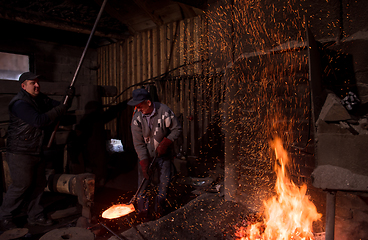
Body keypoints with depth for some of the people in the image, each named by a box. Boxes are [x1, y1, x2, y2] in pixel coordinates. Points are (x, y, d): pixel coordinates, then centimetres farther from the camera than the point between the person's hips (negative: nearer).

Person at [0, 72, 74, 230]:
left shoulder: (41, 99, 10)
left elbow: (58, 106, 10)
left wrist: (68, 99, -11)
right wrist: (60, 109, -27)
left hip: (37, 151, 8)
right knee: (21, 185, -1)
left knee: (38, 184, 13)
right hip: (20, 153, -8)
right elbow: (39, 121, -29)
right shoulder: (19, 103, -18)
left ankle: (35, 215, 27)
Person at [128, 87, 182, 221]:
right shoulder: (136, 118, -13)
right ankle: (143, 215, 14)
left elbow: (177, 129, -5)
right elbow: (138, 144, -10)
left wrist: (165, 143, -17)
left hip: (163, 154, 0)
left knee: (164, 182, 3)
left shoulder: (164, 111, -15)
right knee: (143, 183, -3)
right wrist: (144, 164, -16)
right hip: (145, 156, 0)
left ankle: (159, 214, 22)